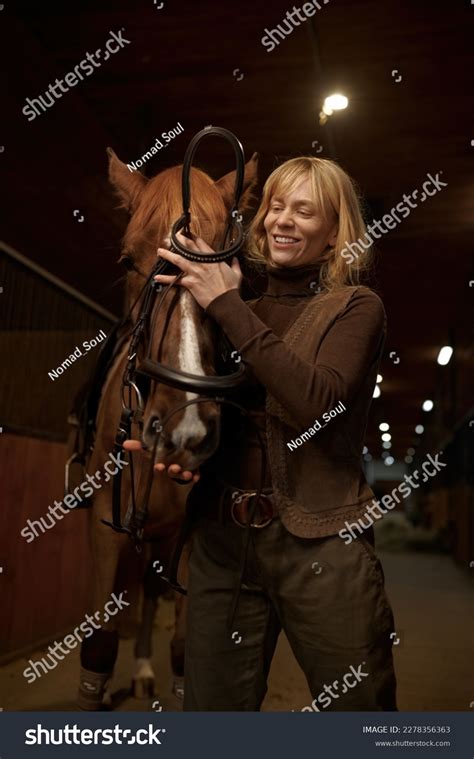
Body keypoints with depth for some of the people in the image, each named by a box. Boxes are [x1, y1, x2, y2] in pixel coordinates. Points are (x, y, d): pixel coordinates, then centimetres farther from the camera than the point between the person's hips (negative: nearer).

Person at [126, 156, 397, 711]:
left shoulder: (357, 308, 1)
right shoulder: (241, 315, 13)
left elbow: (319, 403, -19)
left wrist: (228, 305, -16)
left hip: (319, 545, -4)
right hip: (221, 543, 4)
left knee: (359, 705, 7)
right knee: (211, 706, 12)